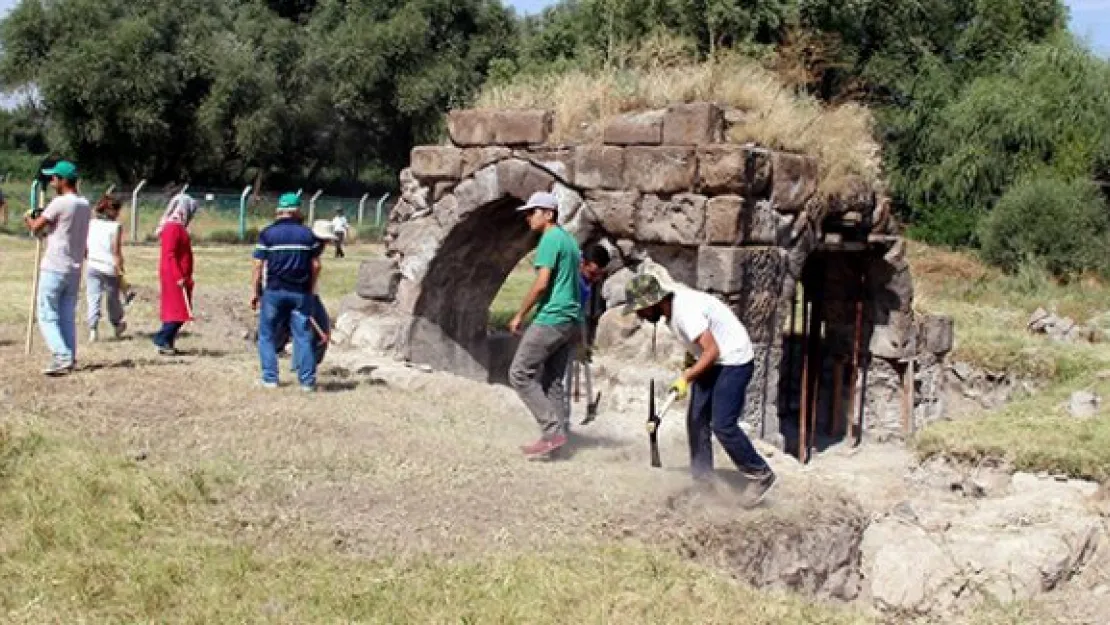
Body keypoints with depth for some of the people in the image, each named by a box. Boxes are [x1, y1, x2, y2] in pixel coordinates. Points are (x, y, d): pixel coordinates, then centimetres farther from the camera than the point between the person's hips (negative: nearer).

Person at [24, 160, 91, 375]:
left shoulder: (60, 203, -13)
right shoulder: (84, 205, 11)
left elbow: (36, 228, -7)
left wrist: (29, 218, 14)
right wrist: (40, 220, 17)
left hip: (54, 269, -7)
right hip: (75, 269, 7)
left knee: (47, 316, -4)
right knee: (68, 317, 11)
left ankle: (62, 357, -16)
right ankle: (69, 359, 9)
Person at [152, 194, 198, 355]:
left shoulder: (179, 227, 16)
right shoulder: (172, 228, -15)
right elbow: (169, 255, -20)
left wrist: (186, 277, 22)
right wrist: (179, 277, -23)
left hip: (178, 276, 10)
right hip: (174, 277, -10)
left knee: (176, 311, 11)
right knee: (178, 311, -10)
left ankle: (167, 342, 13)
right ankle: (162, 340, -6)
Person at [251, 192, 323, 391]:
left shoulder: (267, 234, -2)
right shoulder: (307, 234, 4)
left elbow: (259, 266, -5)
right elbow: (316, 265, 4)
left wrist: (256, 292, 3)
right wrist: (311, 290, 14)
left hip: (273, 292, -2)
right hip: (301, 292, 2)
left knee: (267, 335, 10)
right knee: (303, 337, 6)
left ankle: (270, 378, 6)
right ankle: (307, 380, 3)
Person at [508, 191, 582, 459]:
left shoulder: (550, 239, -11)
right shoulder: (569, 240, 18)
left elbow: (541, 284, -18)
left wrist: (519, 316, -10)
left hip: (551, 319, -10)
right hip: (569, 320, 10)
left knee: (520, 374, -6)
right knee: (552, 381, 11)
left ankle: (553, 431, -10)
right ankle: (555, 436, 8)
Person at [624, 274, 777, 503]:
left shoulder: (686, 311, -27)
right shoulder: (672, 307, 3)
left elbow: (712, 350, -30)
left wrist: (687, 377, -31)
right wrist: (691, 373, 16)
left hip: (734, 361, -10)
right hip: (711, 362, 10)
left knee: (723, 425, -13)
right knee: (696, 422, 6)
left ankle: (762, 475, 2)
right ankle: (702, 481, 13)